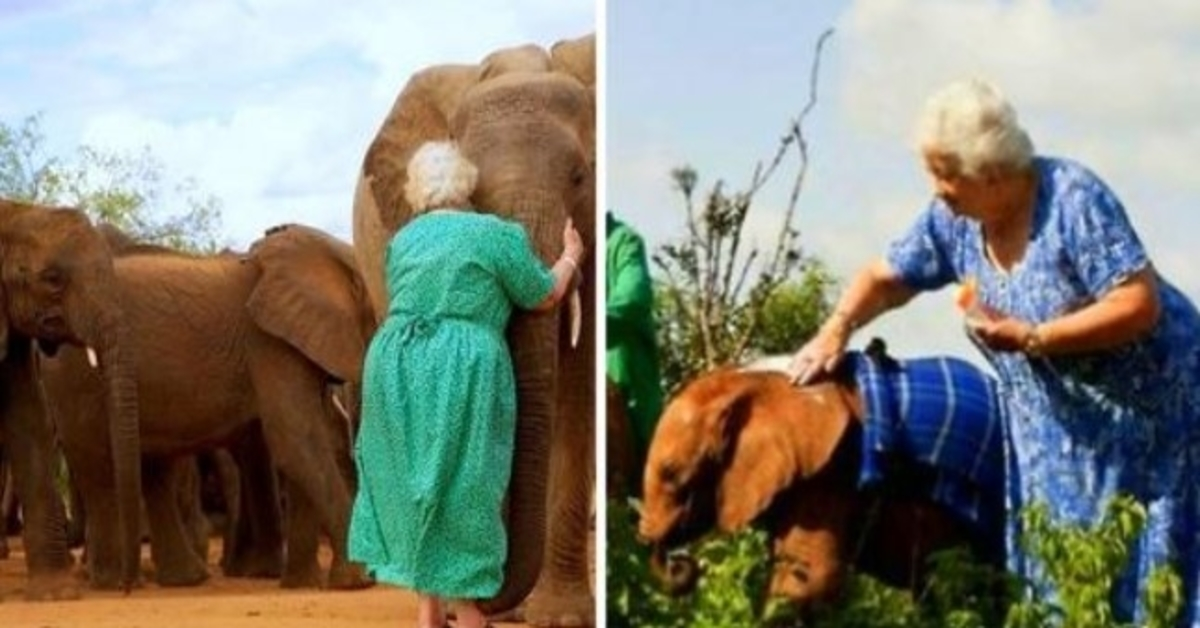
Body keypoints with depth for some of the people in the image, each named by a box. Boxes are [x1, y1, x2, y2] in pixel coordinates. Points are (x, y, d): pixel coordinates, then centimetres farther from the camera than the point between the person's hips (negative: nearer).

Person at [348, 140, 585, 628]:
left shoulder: (402, 240, 14)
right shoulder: (496, 234, -4)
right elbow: (543, 296, 5)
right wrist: (571, 257, 24)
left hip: (395, 367, 5)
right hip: (459, 374, -5)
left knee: (416, 483, 13)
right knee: (461, 488, 2)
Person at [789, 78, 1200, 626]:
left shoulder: (1073, 199, -24)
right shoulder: (953, 219, -5)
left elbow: (1141, 305, -27)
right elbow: (886, 278, 5)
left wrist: (1033, 338, -28)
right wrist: (837, 329, -15)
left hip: (1152, 410, -6)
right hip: (1062, 427, 6)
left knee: (1145, 568, -3)